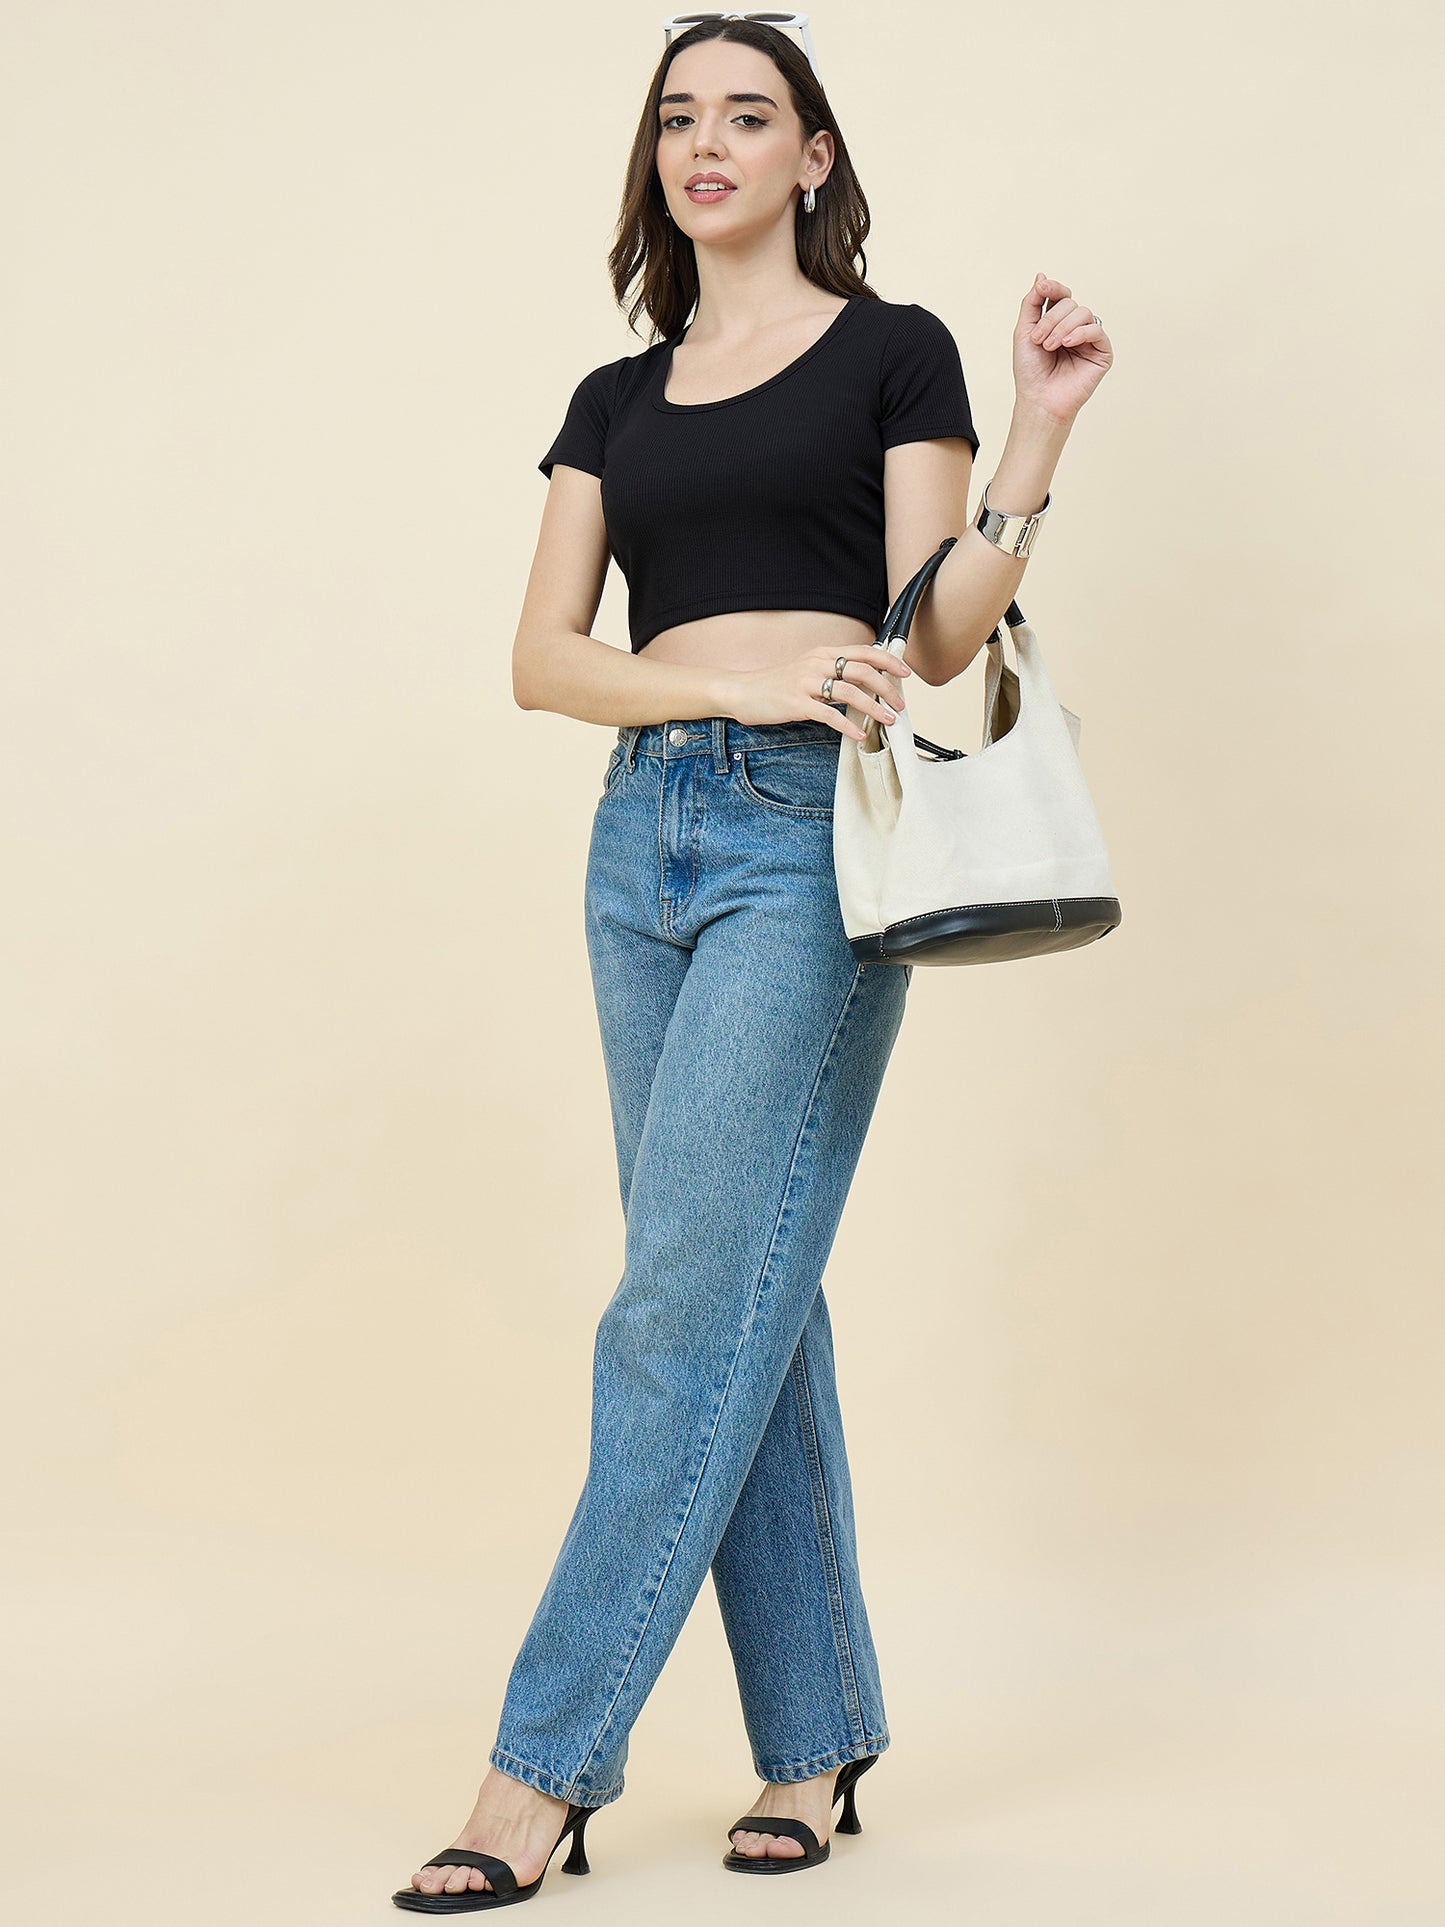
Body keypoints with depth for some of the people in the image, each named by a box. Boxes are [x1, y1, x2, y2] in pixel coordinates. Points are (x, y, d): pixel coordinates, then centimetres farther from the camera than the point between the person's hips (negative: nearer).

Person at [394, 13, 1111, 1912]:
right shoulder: (614, 402, 18)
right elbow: (542, 657, 8)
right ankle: (816, 1742, 14)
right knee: (746, 1301, 6)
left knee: (692, 1299, -10)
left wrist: (1039, 433, -13)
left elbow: (937, 641, -1)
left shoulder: (891, 351, 6)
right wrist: (739, 679, -9)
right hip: (645, 831, 5)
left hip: (814, 832, -5)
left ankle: (548, 1760, -4)